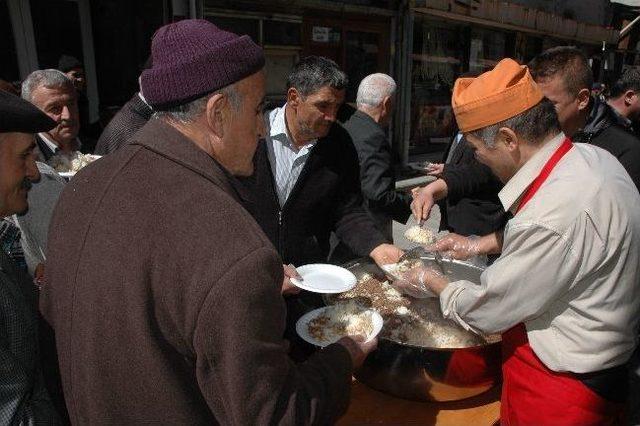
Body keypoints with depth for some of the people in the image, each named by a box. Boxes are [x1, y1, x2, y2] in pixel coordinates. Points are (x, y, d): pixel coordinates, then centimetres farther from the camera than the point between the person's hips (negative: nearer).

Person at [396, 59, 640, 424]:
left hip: (559, 391, -8)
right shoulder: (591, 156, -6)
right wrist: (478, 245, 11)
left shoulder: (557, 214, -35)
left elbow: (486, 312, -22)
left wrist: (432, 283, -4)